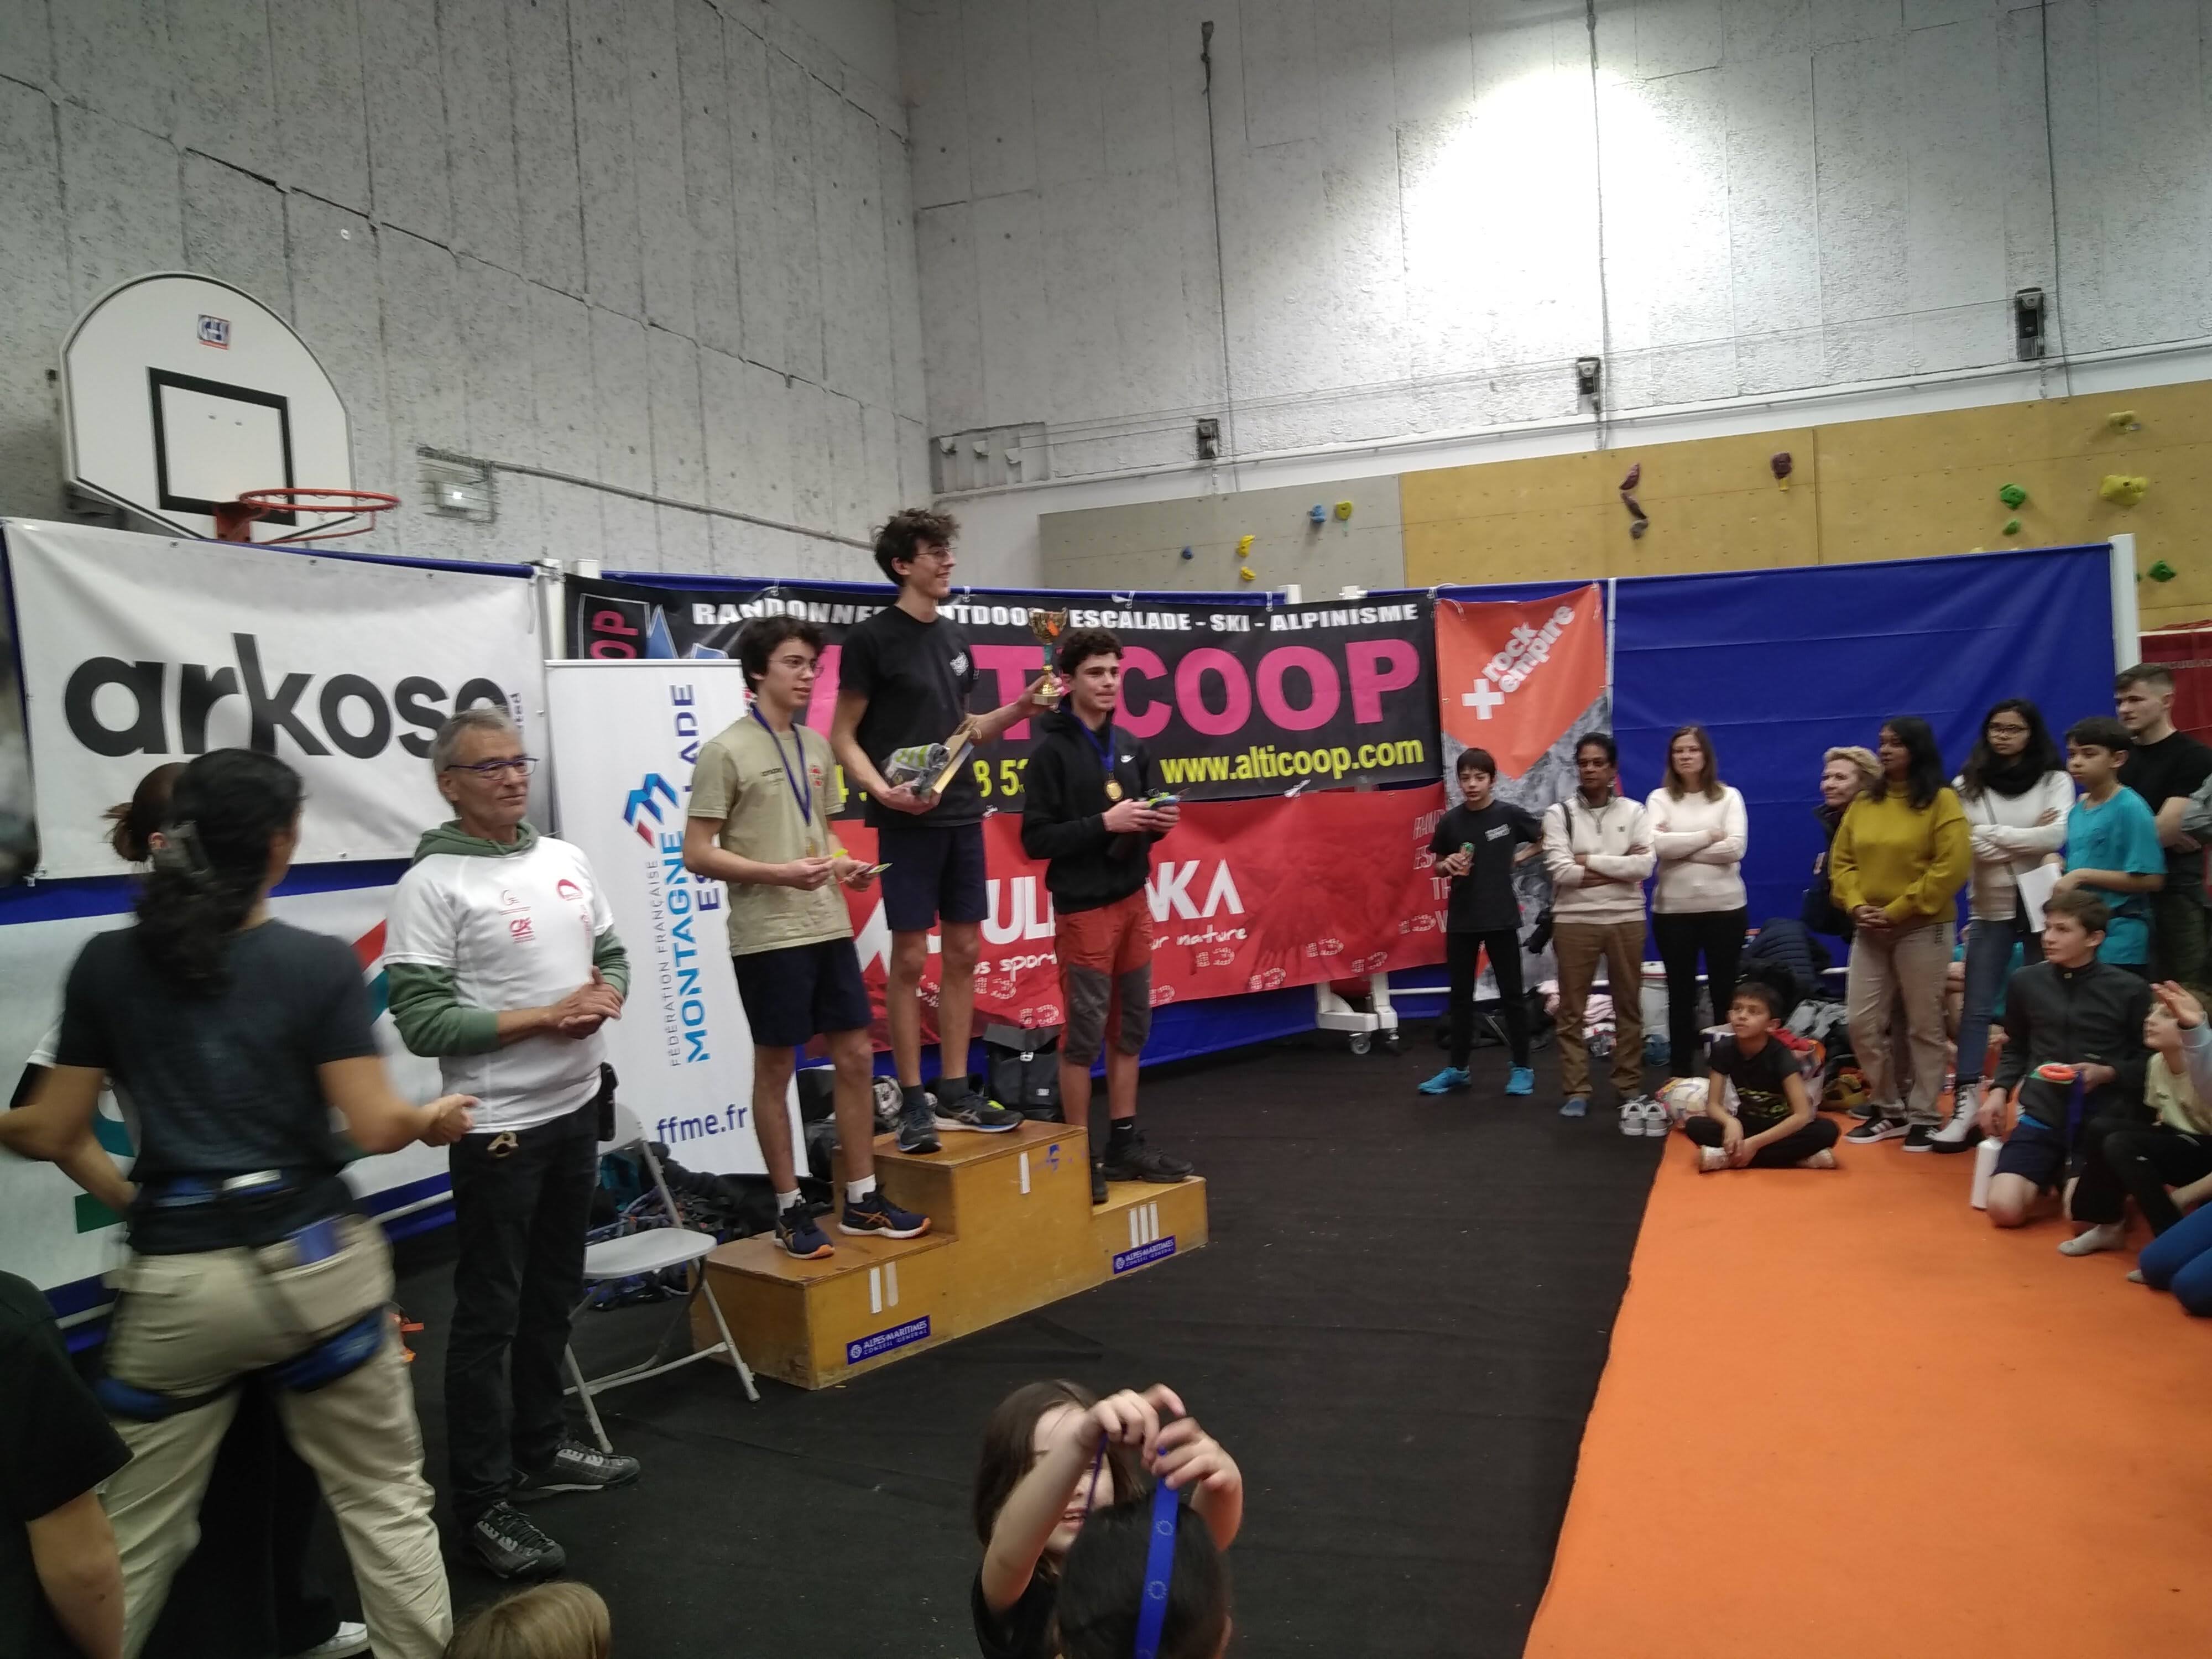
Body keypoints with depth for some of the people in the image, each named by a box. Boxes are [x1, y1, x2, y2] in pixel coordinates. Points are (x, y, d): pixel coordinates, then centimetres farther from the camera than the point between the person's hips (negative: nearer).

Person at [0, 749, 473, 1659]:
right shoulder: (321, 962, -7)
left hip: (175, 1276, 2)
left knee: (133, 1534, 17)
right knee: (385, 1500, 14)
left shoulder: (106, 962, 0)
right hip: (313, 1260, -2)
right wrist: (436, 1117, 12)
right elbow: (375, 1128, -9)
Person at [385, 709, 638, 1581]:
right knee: (489, 1316, 3)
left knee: (553, 1297, 20)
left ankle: (539, 1448, 36)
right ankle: (484, 1501, 15)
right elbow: (422, 1022, -20)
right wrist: (545, 1017, -21)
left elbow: (612, 954, 14)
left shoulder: (566, 859, 6)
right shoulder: (433, 883, -15)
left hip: (576, 1110, 7)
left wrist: (603, 1000, -9)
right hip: (499, 1126, -7)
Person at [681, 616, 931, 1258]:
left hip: (829, 928, 7)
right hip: (767, 937, -7)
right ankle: (789, 1209, 17)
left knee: (856, 1057, 9)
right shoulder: (726, 751, -9)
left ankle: (862, 1199, 21)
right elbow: (697, 854, -12)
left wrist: (845, 864, 0)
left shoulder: (816, 746, 11)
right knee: (776, 1068, 5)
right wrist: (780, 874, -22)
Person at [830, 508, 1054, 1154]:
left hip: (963, 817, 7)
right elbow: (843, 738, -8)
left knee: (963, 953, 9)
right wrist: (882, 791, -23)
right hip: (909, 822, -7)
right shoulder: (872, 639, -7)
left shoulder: (954, 639, 13)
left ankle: (956, 1090, 18)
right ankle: (913, 1101, 6)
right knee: (910, 959, -3)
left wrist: (1020, 709, 6)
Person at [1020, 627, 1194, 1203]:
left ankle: (1124, 1145, 22)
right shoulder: (1052, 751, -10)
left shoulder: (1128, 746, 10)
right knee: (1085, 1033, -1)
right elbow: (1036, 839, -15)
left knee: (1131, 1026, 12)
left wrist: (1160, 820, -3)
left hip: (1133, 900, 7)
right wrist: (1104, 823, -22)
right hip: (1084, 909, -7)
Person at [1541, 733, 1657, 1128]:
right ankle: (1576, 1091, 9)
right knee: (1571, 1010, 2)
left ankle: (1630, 1087, 19)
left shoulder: (1634, 812, 4)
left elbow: (1645, 866, -9)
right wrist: (1620, 868, -9)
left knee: (1628, 1006, 9)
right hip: (1574, 920, -1)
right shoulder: (1559, 813, -1)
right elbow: (1560, 871, -12)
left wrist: (1590, 861, -12)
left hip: (1626, 919, 2)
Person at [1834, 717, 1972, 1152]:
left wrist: (1897, 910, -16)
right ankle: (1890, 1110, 17)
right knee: (1862, 1023, 3)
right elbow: (1841, 860, 10)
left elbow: (1953, 867, -14)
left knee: (1925, 1026, 4)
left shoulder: (1942, 801, -6)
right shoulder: (1864, 802, 10)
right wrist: (1855, 904, -8)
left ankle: (1924, 1117, 14)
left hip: (1922, 929, -5)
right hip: (1868, 931, 5)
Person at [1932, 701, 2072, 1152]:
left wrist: (1994, 834, -11)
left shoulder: (2055, 780, 0)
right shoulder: (1967, 785, 3)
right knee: (1976, 1009, -3)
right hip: (1991, 910, 1)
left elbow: (2056, 836, -14)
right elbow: (1970, 845, -8)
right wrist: (2029, 841, -11)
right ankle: (1966, 1105, -3)